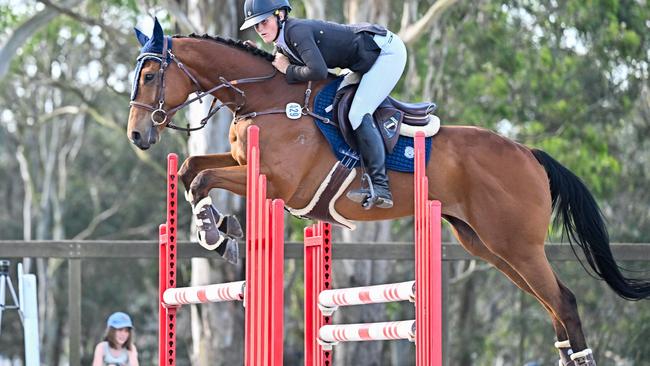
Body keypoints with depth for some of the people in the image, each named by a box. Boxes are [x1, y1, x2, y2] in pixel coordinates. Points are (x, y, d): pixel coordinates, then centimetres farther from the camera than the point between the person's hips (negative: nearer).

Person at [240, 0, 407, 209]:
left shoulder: (297, 31, -24)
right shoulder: (282, 45, 5)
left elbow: (318, 72, -32)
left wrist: (288, 70, -17)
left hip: (387, 50, -11)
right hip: (367, 61, 11)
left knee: (358, 114, -19)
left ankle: (381, 189, -22)